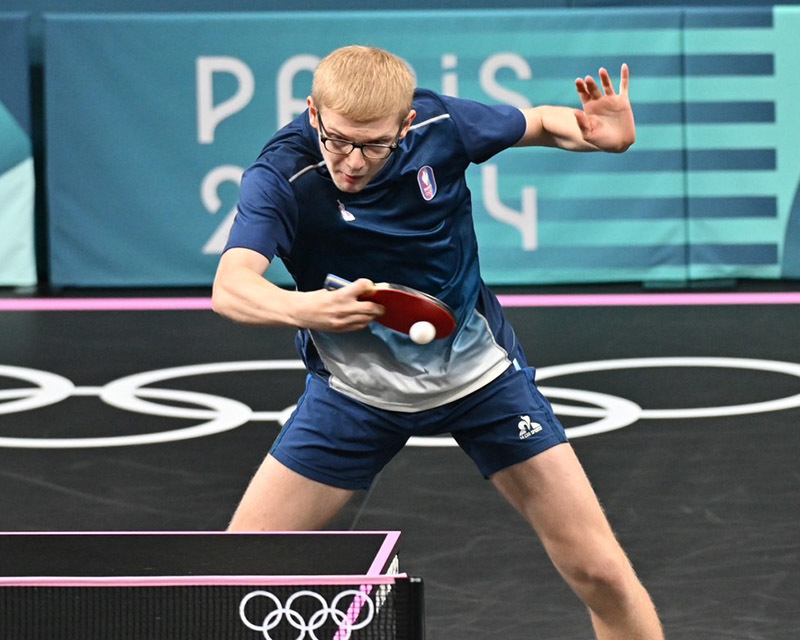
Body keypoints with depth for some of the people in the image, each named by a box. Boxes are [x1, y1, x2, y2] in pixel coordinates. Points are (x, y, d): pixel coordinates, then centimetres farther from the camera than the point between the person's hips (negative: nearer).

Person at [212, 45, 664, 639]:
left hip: (478, 368, 1)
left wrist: (601, 134, -21)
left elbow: (537, 122, 2)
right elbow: (231, 287, -41)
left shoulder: (440, 124, -18)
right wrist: (305, 309, -62)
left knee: (600, 572, -5)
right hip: (356, 385, -1)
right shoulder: (282, 177, -26)